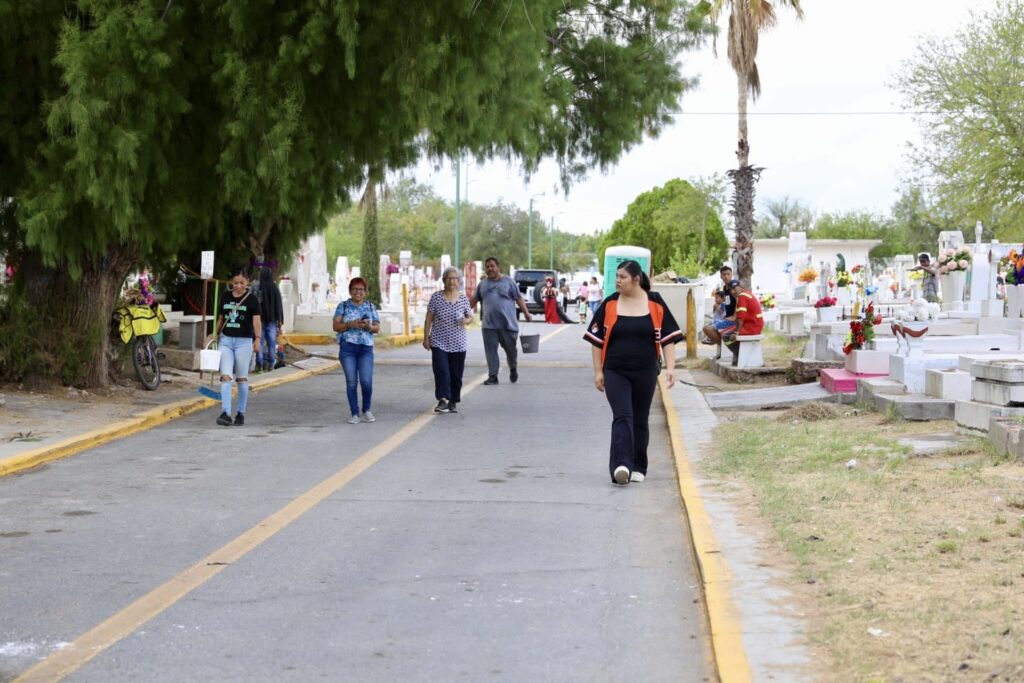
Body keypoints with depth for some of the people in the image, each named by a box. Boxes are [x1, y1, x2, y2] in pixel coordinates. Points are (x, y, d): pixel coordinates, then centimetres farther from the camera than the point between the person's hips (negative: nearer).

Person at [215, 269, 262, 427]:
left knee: (242, 378, 5)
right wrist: (216, 334, 13)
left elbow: (256, 320, -9)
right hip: (226, 340, 3)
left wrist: (258, 338, -21)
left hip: (244, 341, -3)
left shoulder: (252, 299, -2)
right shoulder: (226, 297, 9)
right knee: (226, 377, -8)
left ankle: (241, 413, 15)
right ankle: (226, 413, -15)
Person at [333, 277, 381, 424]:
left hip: (366, 348, 1)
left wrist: (369, 326, -11)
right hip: (347, 347, -1)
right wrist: (351, 325, -15)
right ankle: (355, 414, 5)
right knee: (351, 382, -2)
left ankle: (366, 410, 13)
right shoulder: (343, 306, 7)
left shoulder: (370, 307, 13)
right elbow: (336, 326, 0)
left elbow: (377, 328, 11)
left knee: (366, 381, -9)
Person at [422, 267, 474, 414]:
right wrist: (426, 337, 0)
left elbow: (470, 316, 12)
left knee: (456, 374, 5)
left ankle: (453, 402, 17)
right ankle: (442, 400, -17)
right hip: (439, 342, -2)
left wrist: (466, 320, -11)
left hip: (458, 344, 2)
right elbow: (429, 319, 2)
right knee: (441, 371, -14)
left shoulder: (463, 298, 3)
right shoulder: (436, 297, -2)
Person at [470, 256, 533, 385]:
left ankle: (513, 369, 33)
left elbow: (519, 299, 2)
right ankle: (492, 376, 3)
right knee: (490, 350, -2)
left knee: (510, 349, 7)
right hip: (489, 325, 2)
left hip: (508, 323, -2)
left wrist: (526, 314, -5)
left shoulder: (508, 281, 2)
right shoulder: (483, 284, 12)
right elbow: (474, 300, 20)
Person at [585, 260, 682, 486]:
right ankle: (621, 466, -24)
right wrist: (598, 371, 2)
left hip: (645, 373, 1)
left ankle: (638, 468, 21)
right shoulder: (610, 304, 1)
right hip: (615, 373, -1)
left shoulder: (655, 304, 0)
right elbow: (597, 339, 5)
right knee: (622, 417, -14)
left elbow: (668, 337, 3)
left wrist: (670, 367, -6)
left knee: (640, 420, 10)